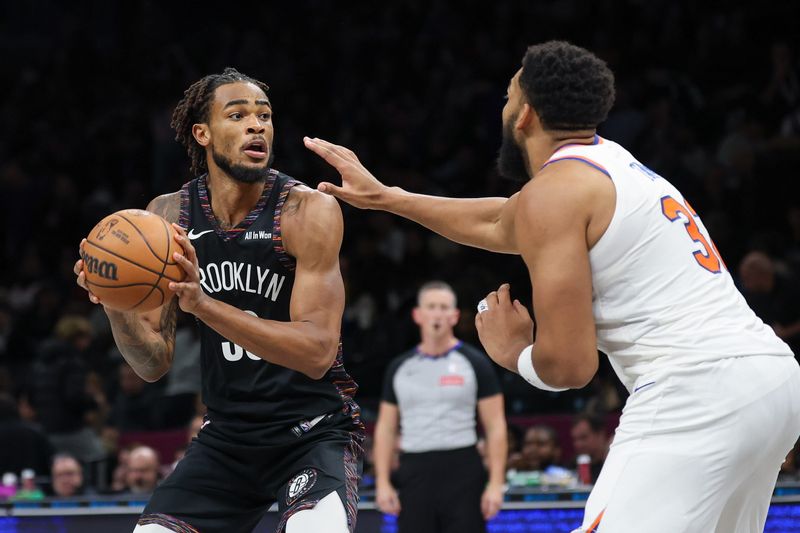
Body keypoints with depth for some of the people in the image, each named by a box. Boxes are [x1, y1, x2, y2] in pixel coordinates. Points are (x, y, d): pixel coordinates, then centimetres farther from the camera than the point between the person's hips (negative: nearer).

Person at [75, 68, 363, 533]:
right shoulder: (169, 216, -1)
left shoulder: (309, 210, -15)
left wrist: (201, 303, -34)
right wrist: (116, 305, -21)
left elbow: (317, 352, -24)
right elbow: (154, 364, 1)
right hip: (228, 435, 5)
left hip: (315, 431, -5)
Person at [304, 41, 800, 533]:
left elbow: (568, 364, -10)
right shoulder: (610, 164, 25)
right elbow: (497, 225, 42)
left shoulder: (551, 192, -4)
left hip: (698, 390, -10)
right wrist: (384, 196, 50)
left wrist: (514, 352, 12)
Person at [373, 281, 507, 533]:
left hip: (463, 473, -3)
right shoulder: (400, 367, 11)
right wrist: (382, 482, 2)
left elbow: (495, 426, -1)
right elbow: (386, 428, 12)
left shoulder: (474, 363, 1)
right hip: (414, 474, 3)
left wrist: (496, 483, -9)